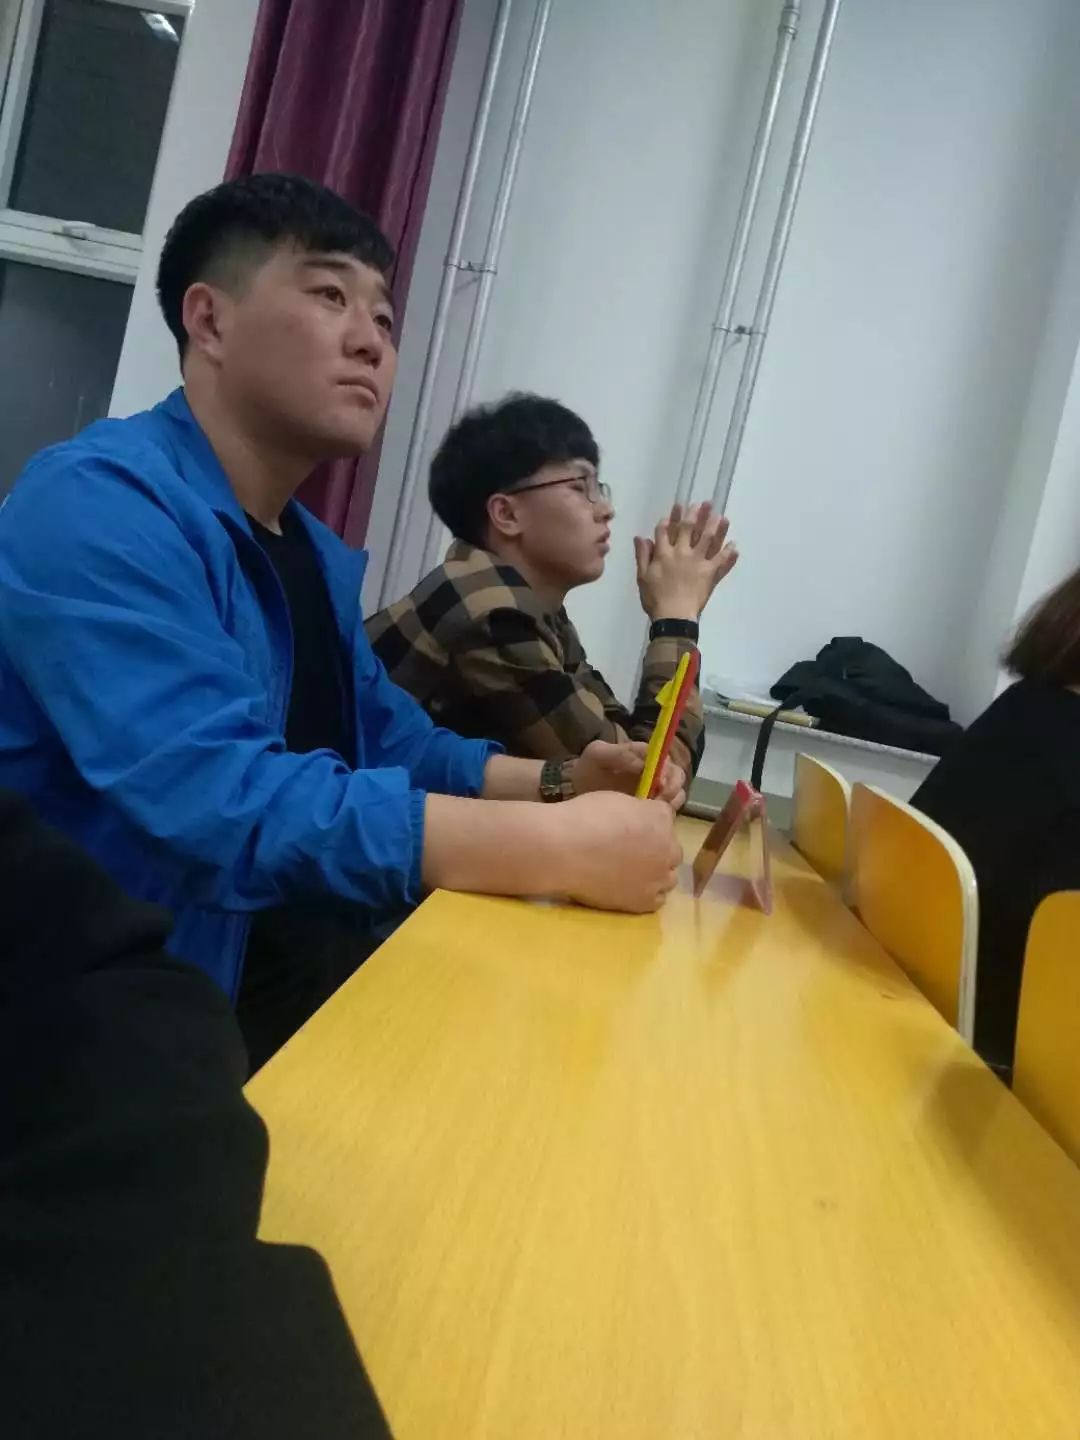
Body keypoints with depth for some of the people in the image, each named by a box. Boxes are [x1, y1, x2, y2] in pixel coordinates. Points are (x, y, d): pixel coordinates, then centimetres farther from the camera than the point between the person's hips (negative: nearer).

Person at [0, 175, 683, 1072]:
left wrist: (560, 785, 0)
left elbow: (396, 744, 18)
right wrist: (559, 848, -30)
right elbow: (217, 801, -31)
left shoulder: (320, 556, 10)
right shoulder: (101, 499, -19)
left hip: (308, 972, 8)